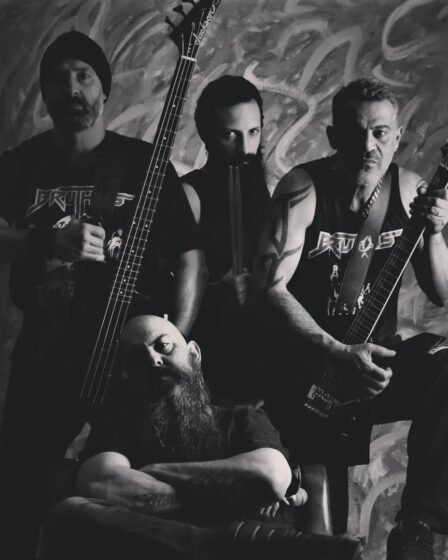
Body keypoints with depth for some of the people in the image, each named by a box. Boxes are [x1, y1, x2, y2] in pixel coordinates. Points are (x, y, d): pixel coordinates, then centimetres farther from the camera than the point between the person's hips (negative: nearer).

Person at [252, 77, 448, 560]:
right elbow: (270, 286, -17)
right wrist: (339, 353, -25)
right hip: (309, 366, -3)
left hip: (375, 358, 4)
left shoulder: (408, 190, 0)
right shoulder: (304, 189, -12)